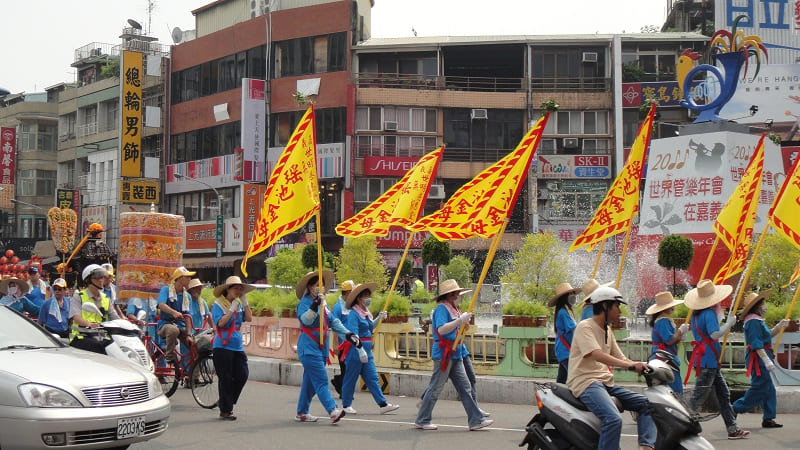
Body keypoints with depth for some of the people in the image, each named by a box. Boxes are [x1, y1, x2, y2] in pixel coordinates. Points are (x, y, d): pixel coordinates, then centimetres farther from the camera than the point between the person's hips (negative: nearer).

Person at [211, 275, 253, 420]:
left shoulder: (239, 305, 12)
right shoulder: (218, 305, -6)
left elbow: (249, 318, 2)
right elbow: (220, 323, -19)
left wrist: (245, 303, -5)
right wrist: (232, 309, -18)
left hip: (237, 347, 6)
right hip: (223, 347, -6)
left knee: (242, 375, 1)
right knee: (225, 379, -2)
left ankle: (227, 402, 20)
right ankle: (225, 411, 7)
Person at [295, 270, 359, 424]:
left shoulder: (323, 304, 16)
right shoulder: (305, 302, -8)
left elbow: (334, 322, 14)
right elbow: (305, 320, -24)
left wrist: (348, 334, 4)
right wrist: (314, 306, -39)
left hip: (321, 348, 8)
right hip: (309, 347, -8)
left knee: (310, 381, 13)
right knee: (321, 380, -15)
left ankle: (302, 412, 21)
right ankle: (333, 410, -25)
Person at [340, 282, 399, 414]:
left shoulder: (365, 312, 13)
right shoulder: (354, 314, -13)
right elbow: (354, 334, -22)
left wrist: (379, 318, 15)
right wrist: (361, 351, -29)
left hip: (366, 350, 8)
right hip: (355, 350, -8)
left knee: (372, 378, 5)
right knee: (350, 379, 3)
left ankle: (383, 404, 2)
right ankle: (346, 405, 13)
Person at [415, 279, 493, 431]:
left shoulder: (452, 309, 19)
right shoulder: (442, 308, -12)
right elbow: (441, 329, -25)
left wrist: (464, 322, 10)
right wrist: (460, 320, -23)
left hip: (455, 354, 10)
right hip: (443, 353, -10)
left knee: (465, 387, 6)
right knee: (435, 388, -3)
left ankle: (476, 420, 6)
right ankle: (421, 421, 7)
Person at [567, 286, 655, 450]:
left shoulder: (607, 332, 20)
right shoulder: (585, 327, -8)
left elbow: (621, 359, 20)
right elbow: (597, 355, -23)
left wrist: (643, 367, 1)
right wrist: (629, 365, -34)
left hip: (605, 382, 9)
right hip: (586, 382, -9)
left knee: (645, 403, -2)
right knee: (614, 419, -31)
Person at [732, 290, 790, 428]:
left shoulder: (757, 321, 18)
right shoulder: (753, 322, -16)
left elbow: (767, 335, 27)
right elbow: (756, 344, -23)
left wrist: (779, 326, 14)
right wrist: (767, 360, -26)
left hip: (760, 359, 11)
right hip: (758, 359, -11)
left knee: (769, 391, 10)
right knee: (759, 389, -9)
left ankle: (768, 419, 12)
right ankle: (735, 409, -4)